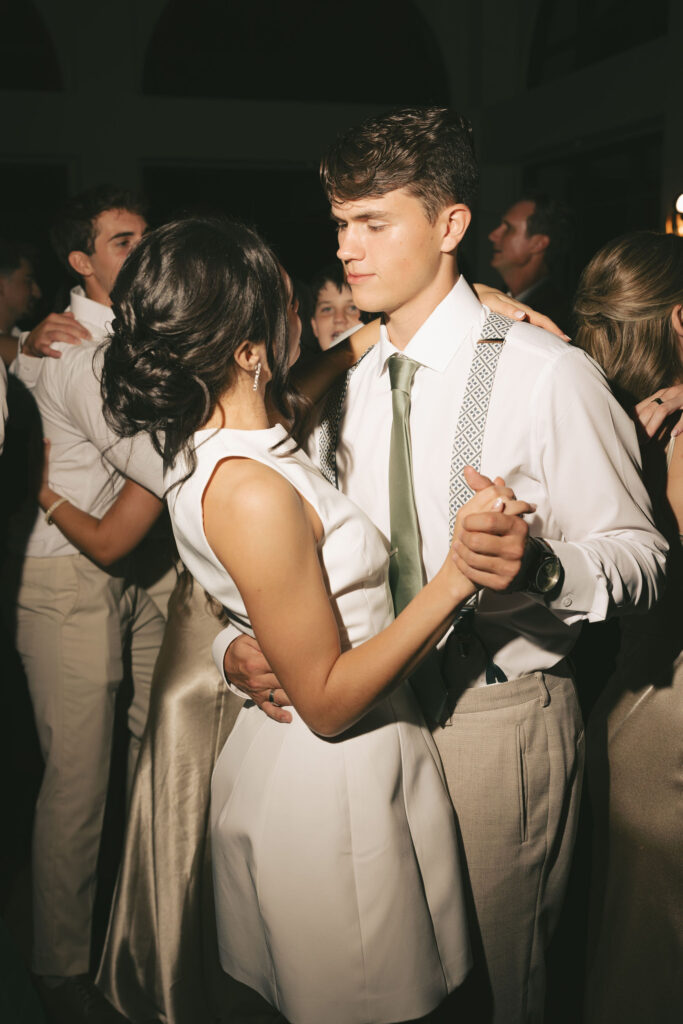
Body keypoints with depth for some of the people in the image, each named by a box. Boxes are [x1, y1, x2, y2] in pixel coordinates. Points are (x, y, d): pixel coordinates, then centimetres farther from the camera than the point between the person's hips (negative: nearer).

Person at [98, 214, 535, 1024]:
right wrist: (456, 578, -30)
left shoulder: (197, 446, -1)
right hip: (336, 784, -9)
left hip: (275, 764, 9)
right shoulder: (253, 494, -30)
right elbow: (328, 702, -24)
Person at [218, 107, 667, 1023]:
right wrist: (239, 639, -9)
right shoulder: (345, 379, 6)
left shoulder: (548, 373, -13)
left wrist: (539, 568, -35)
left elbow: (639, 553, -14)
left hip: (497, 719, -5)